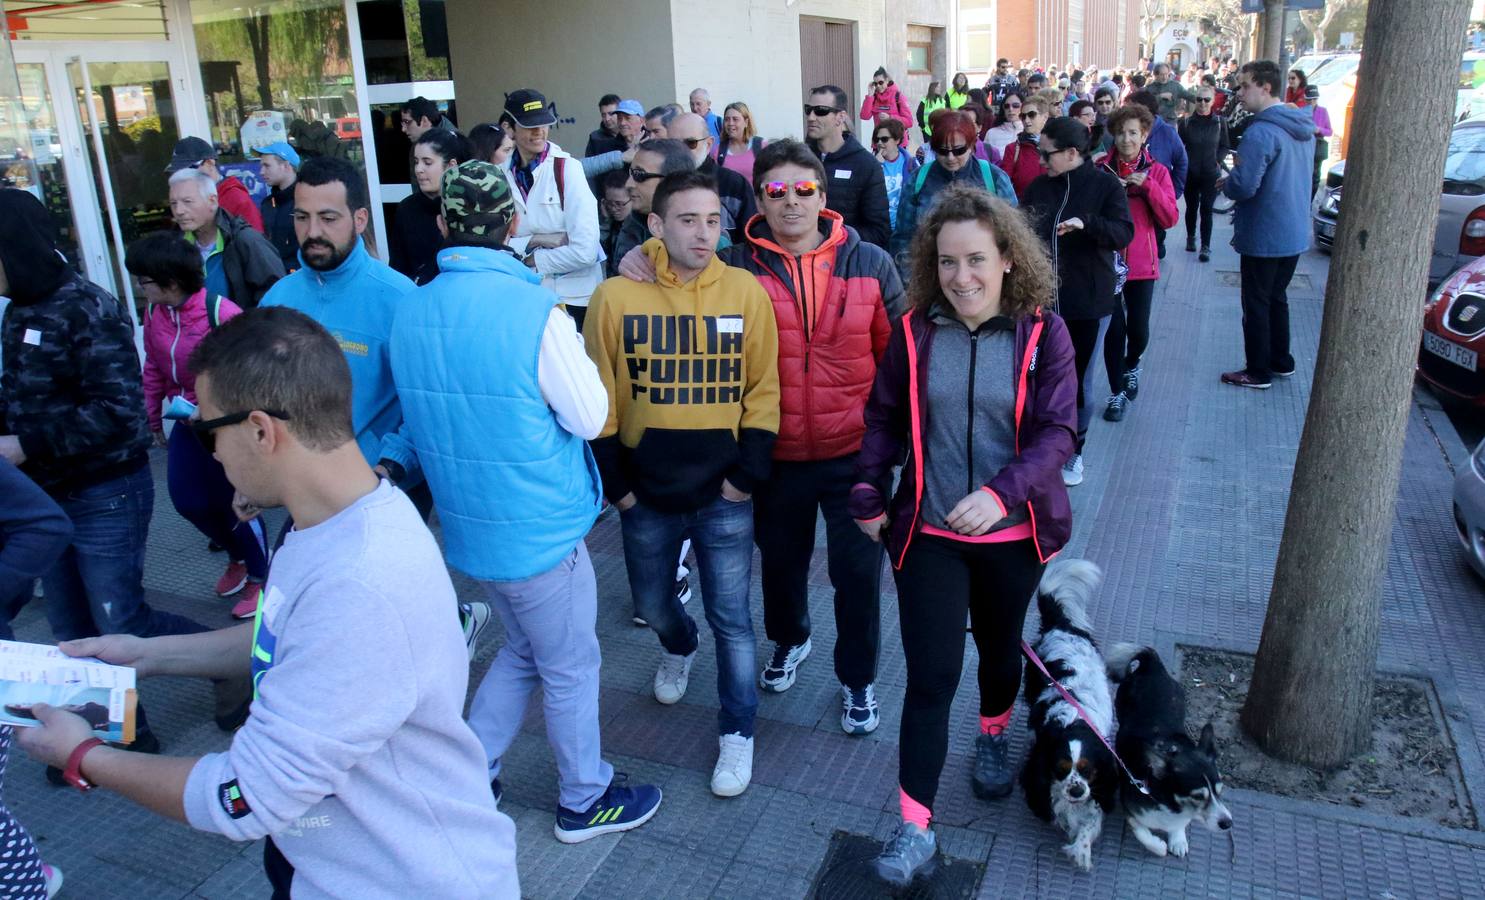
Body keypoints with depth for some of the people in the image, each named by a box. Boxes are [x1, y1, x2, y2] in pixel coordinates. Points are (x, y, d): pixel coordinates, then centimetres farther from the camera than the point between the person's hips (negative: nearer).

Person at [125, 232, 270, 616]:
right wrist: (153, 417, 15)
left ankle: (260, 578, 24)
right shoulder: (153, 312, -2)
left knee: (235, 503, 2)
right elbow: (153, 369, 10)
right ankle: (238, 555, 37)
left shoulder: (221, 313, -23)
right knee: (187, 500, 10)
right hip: (188, 423, 7)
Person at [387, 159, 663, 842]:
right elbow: (589, 417, -14)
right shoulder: (534, 310, -22)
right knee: (570, 670, 13)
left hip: (465, 525, 7)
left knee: (523, 650, 27)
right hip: (539, 530, -6)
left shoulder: (410, 313, -2)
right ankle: (585, 801, 32)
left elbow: (423, 419, 10)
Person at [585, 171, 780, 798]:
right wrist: (614, 481, -2)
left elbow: (763, 390, -2)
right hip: (646, 493, 2)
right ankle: (678, 649, 55)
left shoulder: (746, 291, -6)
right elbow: (599, 400, -1)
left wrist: (748, 473, -7)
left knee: (731, 617, 4)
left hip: (724, 493, -1)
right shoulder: (615, 297, -7)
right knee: (652, 602, 20)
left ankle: (737, 731, 23)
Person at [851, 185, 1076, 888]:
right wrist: (869, 498, 2)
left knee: (999, 646, 24)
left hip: (1013, 532, 1)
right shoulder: (914, 332, -7)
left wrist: (1000, 492, -29)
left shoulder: (1042, 333, -11)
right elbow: (883, 419, 4)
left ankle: (994, 737, 55)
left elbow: (1056, 433, -15)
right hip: (929, 532, 0)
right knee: (930, 677, -3)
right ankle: (915, 827, 9)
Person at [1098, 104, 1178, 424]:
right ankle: (1117, 393, 12)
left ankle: (1132, 365, 36)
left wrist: (1148, 186, -15)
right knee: (1114, 328, -4)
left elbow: (1169, 219, -5)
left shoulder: (1157, 172, 3)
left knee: (1138, 329, 2)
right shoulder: (1101, 169, 1)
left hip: (1141, 262, 1)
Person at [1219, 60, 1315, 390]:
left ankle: (1258, 372, 12)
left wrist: (1226, 181, -6)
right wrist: (1235, 180, 14)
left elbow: (1243, 186, -27)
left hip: (1264, 236, -9)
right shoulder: (1303, 128, 8)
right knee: (1277, 298, 21)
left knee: (1256, 304, 4)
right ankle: (1281, 361, 31)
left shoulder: (1261, 132, -23)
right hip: (1295, 234, 9)